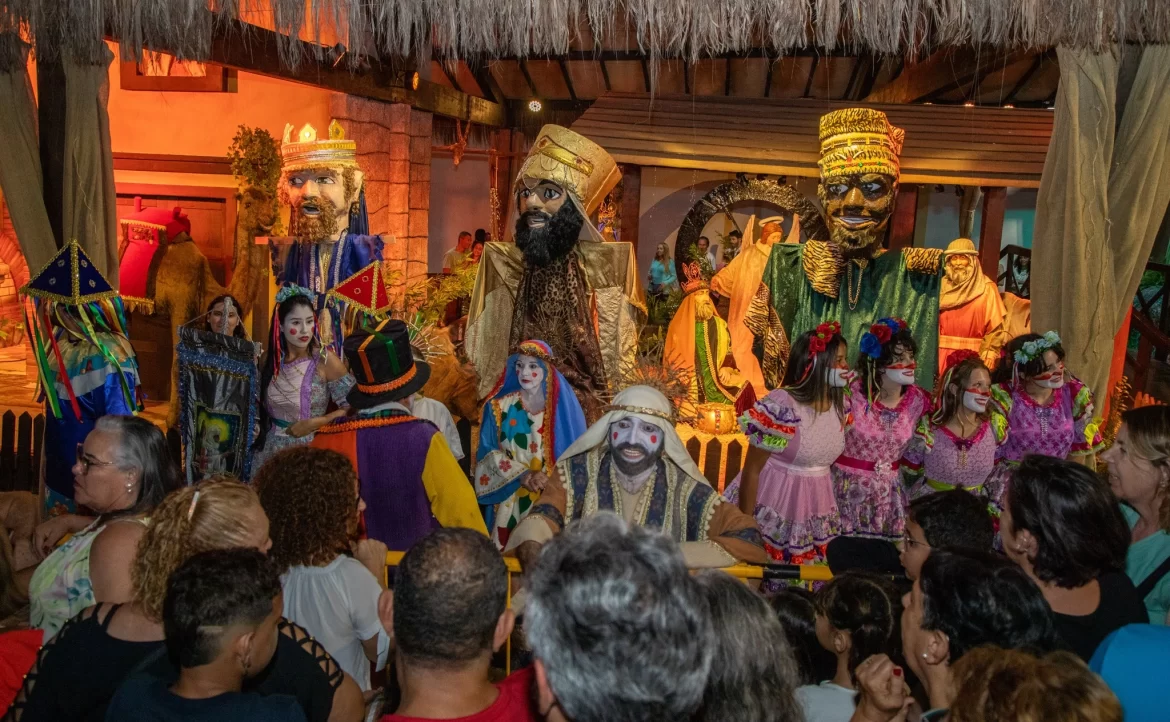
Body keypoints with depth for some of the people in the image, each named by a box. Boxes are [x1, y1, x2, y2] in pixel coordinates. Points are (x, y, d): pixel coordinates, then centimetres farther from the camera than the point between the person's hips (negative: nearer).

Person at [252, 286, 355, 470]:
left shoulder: (325, 360, -15)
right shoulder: (269, 358, -1)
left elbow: (352, 406, -14)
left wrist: (314, 423, -17)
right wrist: (256, 426, 2)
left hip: (309, 447, -4)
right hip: (270, 447, 4)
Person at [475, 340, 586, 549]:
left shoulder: (564, 405, -1)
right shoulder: (499, 406, 0)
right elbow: (488, 453, -1)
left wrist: (548, 478, -14)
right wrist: (522, 474, -13)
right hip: (511, 499, 1)